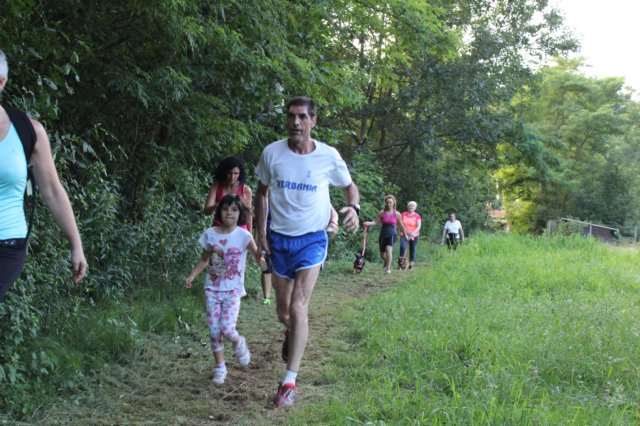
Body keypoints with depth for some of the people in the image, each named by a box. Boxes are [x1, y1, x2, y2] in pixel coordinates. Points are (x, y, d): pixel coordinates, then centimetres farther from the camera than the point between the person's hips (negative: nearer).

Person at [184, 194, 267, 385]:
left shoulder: (243, 236, -8)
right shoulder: (210, 234, 1)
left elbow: (257, 254, -18)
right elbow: (204, 259, 13)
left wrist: (262, 261, -41)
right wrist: (191, 276, 4)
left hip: (232, 290, -3)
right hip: (212, 289, 3)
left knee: (227, 328, -15)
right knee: (214, 330, 1)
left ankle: (238, 342, 21)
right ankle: (219, 367, 18)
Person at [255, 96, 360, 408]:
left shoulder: (328, 156, -11)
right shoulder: (272, 153, -8)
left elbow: (349, 186, 6)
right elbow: (262, 193, 7)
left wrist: (353, 208, -15)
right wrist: (261, 233, 3)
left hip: (312, 239, -2)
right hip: (279, 239, 2)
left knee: (298, 307, -14)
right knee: (283, 311, 13)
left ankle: (289, 382, -8)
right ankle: (291, 334, 51)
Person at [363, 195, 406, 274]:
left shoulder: (397, 214, 0)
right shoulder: (382, 213, 2)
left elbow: (401, 226, 10)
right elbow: (376, 221, -4)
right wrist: (369, 223, -23)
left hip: (392, 234, -2)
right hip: (383, 234, 3)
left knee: (388, 249, -26)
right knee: (382, 253, 11)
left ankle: (388, 268, -18)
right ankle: (386, 262, 46)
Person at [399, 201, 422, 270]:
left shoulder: (417, 216, 0)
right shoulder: (403, 214, 6)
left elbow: (419, 226, -9)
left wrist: (414, 233, -25)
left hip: (413, 235, 0)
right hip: (404, 234, 0)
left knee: (412, 249, 4)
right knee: (402, 247, -21)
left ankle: (411, 264, 14)